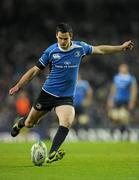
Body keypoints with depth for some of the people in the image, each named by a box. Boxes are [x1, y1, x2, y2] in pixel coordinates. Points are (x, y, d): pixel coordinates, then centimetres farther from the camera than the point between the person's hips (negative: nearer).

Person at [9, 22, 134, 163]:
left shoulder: (79, 47, -5)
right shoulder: (51, 51, -9)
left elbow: (99, 49, 10)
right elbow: (35, 70, -2)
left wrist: (121, 47, 8)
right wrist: (18, 86, -7)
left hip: (66, 97, 0)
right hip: (48, 93, 0)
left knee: (66, 123, -27)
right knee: (29, 123, 11)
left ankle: (52, 154, -32)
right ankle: (20, 124, 48)